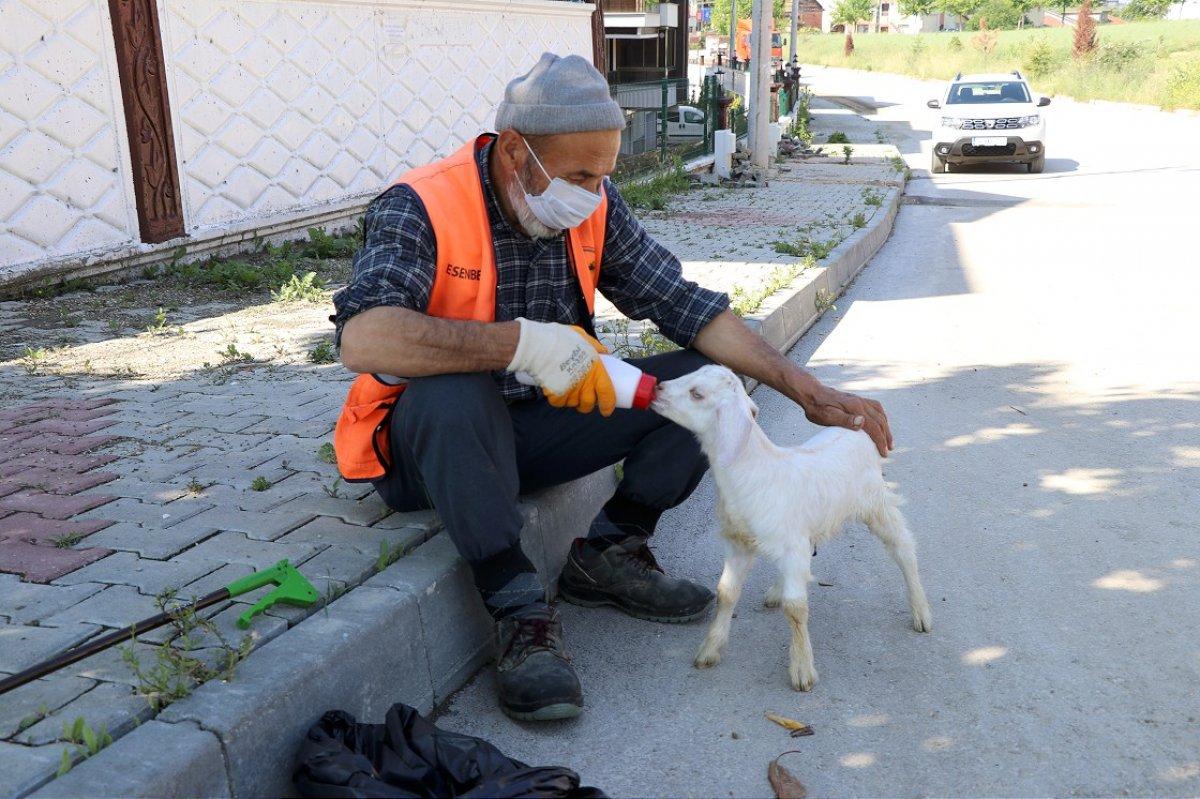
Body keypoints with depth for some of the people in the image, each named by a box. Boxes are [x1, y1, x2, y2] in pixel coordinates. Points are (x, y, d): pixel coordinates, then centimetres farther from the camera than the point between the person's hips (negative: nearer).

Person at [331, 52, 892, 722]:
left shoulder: (597, 207, -3)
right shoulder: (421, 209, -20)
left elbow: (685, 305, -3)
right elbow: (362, 338, -36)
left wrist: (808, 391, -11)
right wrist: (524, 341, -42)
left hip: (542, 426, 5)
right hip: (434, 443, -5)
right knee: (452, 393, -40)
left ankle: (610, 554, 0)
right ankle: (520, 610, -26)